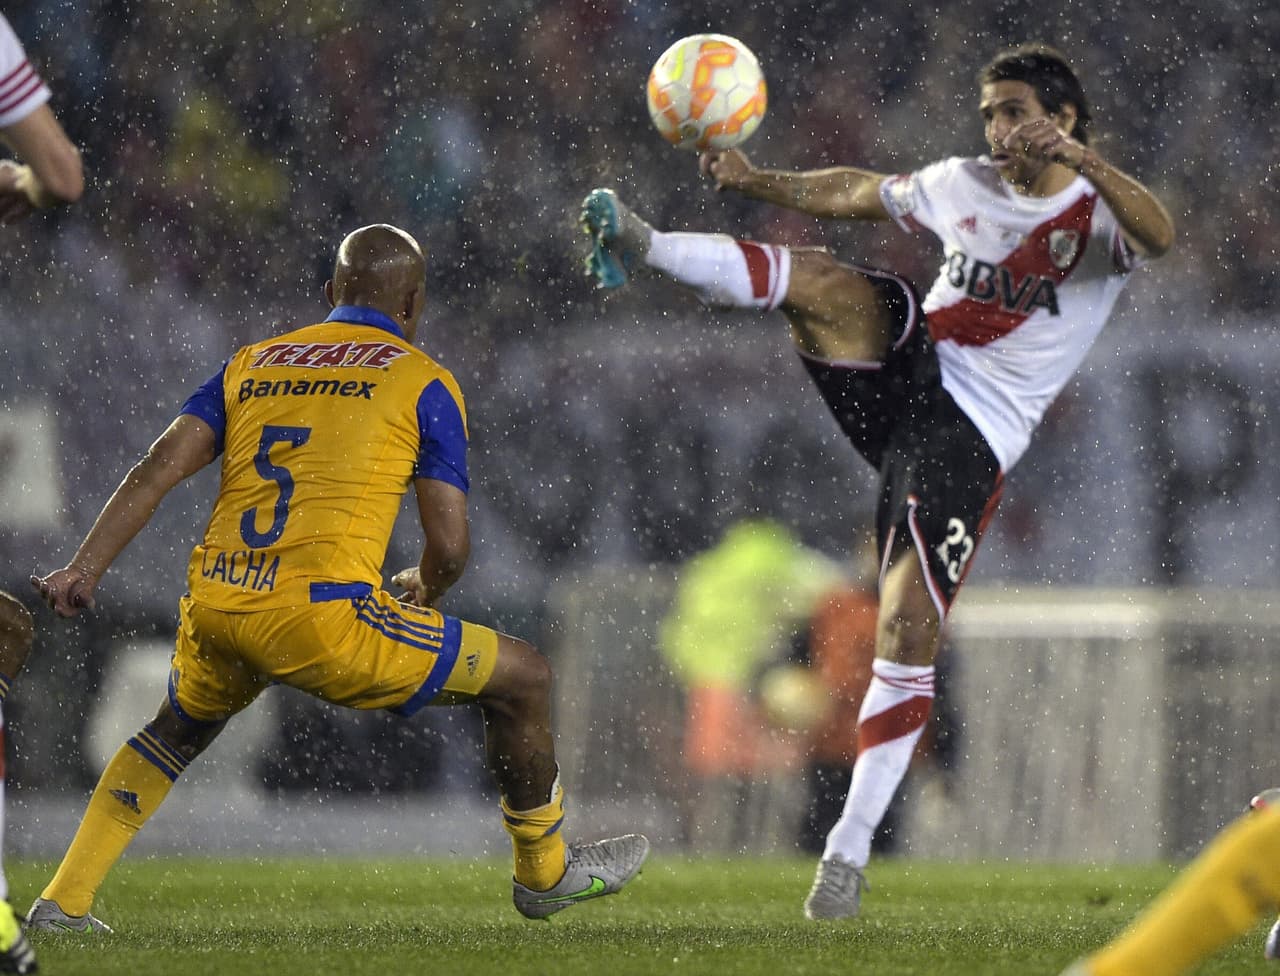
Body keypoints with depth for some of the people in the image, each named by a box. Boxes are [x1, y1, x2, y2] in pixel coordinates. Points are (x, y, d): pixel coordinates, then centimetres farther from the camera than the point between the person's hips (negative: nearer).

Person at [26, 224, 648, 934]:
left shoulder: (252, 364, 19)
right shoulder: (422, 382, 6)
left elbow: (155, 471, 7)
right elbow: (448, 547, 0)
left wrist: (81, 573, 2)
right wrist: (422, 594, 22)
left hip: (214, 608, 6)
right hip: (323, 621, -6)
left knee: (179, 729, 37)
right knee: (521, 678, 12)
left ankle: (62, 902, 31)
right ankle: (545, 872, 26)